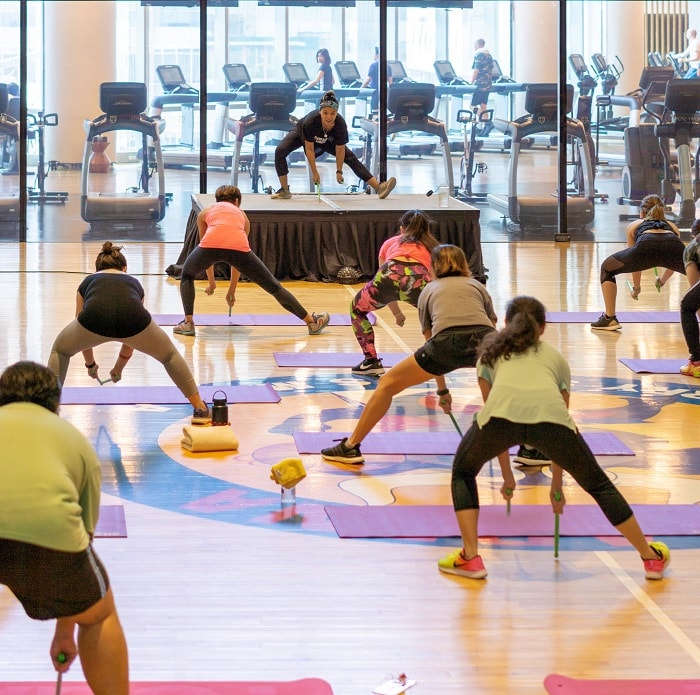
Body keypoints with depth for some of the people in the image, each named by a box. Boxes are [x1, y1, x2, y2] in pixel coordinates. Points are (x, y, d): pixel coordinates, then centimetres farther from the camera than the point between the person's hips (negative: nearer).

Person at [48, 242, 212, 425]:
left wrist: (90, 364, 65)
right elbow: (131, 338, 50)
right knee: (170, 355, 30)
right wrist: (119, 367, 65)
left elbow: (82, 335, 48)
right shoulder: (134, 283, 41)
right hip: (133, 319, 1)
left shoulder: (88, 282, 39)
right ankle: (200, 409, 28)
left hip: (94, 318, -1)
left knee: (60, 350, 30)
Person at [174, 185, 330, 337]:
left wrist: (211, 282, 56)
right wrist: (232, 289, 49)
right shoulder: (241, 214, 37)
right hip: (239, 247, 1)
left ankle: (188, 323, 17)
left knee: (187, 275, 31)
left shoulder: (206, 212, 35)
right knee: (273, 286, 18)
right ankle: (312, 322, 24)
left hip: (211, 244, -1)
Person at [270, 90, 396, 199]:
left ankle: (378, 187, -3)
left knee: (352, 158, -6)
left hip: (327, 141, 2)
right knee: (280, 151, -26)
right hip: (301, 133, -2)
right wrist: (314, 172, -25)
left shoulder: (341, 124, -35)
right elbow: (309, 149, -31)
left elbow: (340, 150, -21)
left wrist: (339, 171, -14)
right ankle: (284, 190, -15)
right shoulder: (310, 121, -42)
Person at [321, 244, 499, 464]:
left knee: (387, 384, 17)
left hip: (447, 341, -2)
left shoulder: (429, 291, 30)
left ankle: (351, 446, 16)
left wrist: (442, 390, 40)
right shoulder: (477, 285, 32)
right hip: (485, 337, 2)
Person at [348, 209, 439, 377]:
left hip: (390, 274, 0)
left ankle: (371, 362, 21)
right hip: (419, 279, 0)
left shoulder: (391, 243, 38)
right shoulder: (432, 246, 36)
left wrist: (397, 313, 63)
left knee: (357, 310, 30)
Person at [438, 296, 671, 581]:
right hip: (550, 415, 1)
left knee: (463, 472, 29)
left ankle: (470, 558, 18)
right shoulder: (556, 358, 36)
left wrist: (507, 476, 46)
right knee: (598, 484, 24)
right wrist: (556, 485, 49)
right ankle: (651, 558, 31)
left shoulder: (491, 352, 35)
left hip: (503, 411, -1)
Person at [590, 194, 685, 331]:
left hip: (646, 247, -1)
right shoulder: (672, 226, 43)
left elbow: (635, 261, 47)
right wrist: (663, 280, 74)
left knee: (606, 269, 24)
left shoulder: (634, 225, 39)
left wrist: (636, 287, 63)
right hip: (674, 247, 1)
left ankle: (609, 318, 15)